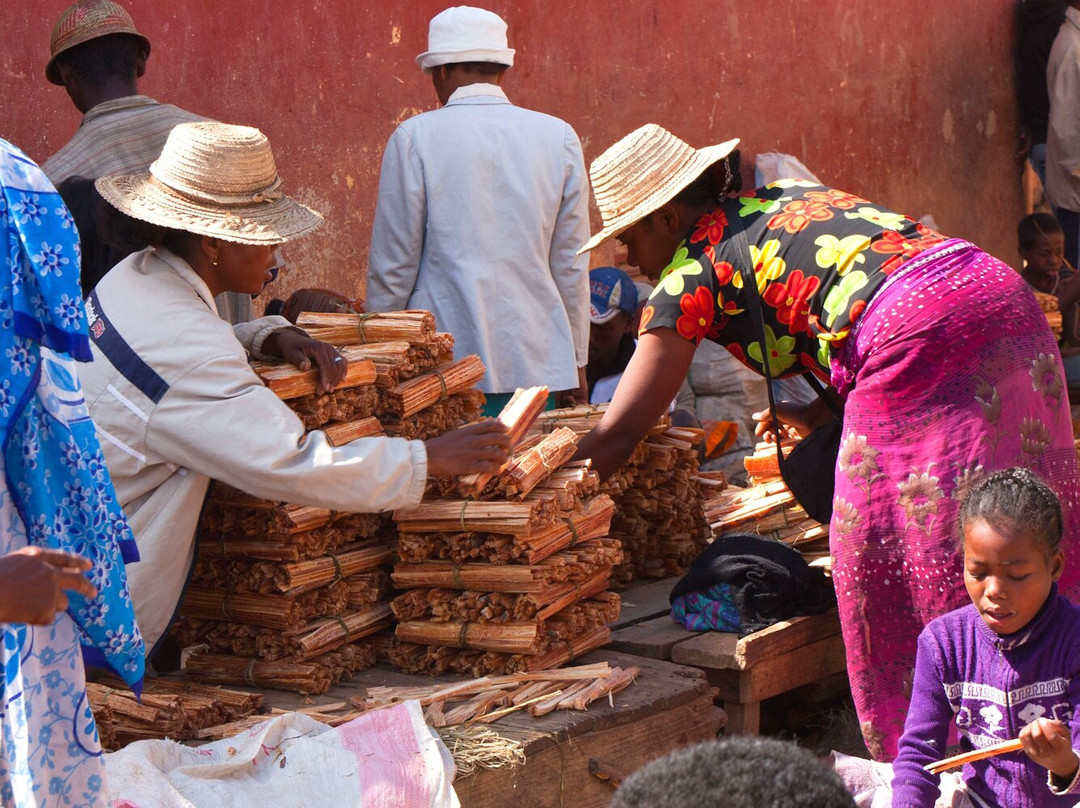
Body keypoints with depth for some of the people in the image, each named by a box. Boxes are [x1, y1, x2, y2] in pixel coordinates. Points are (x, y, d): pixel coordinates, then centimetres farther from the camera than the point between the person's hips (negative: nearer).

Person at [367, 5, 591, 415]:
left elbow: (392, 267, 0)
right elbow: (571, 265, 9)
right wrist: (576, 364, 18)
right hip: (539, 363, 3)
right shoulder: (560, 138, 5)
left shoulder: (413, 139, -2)